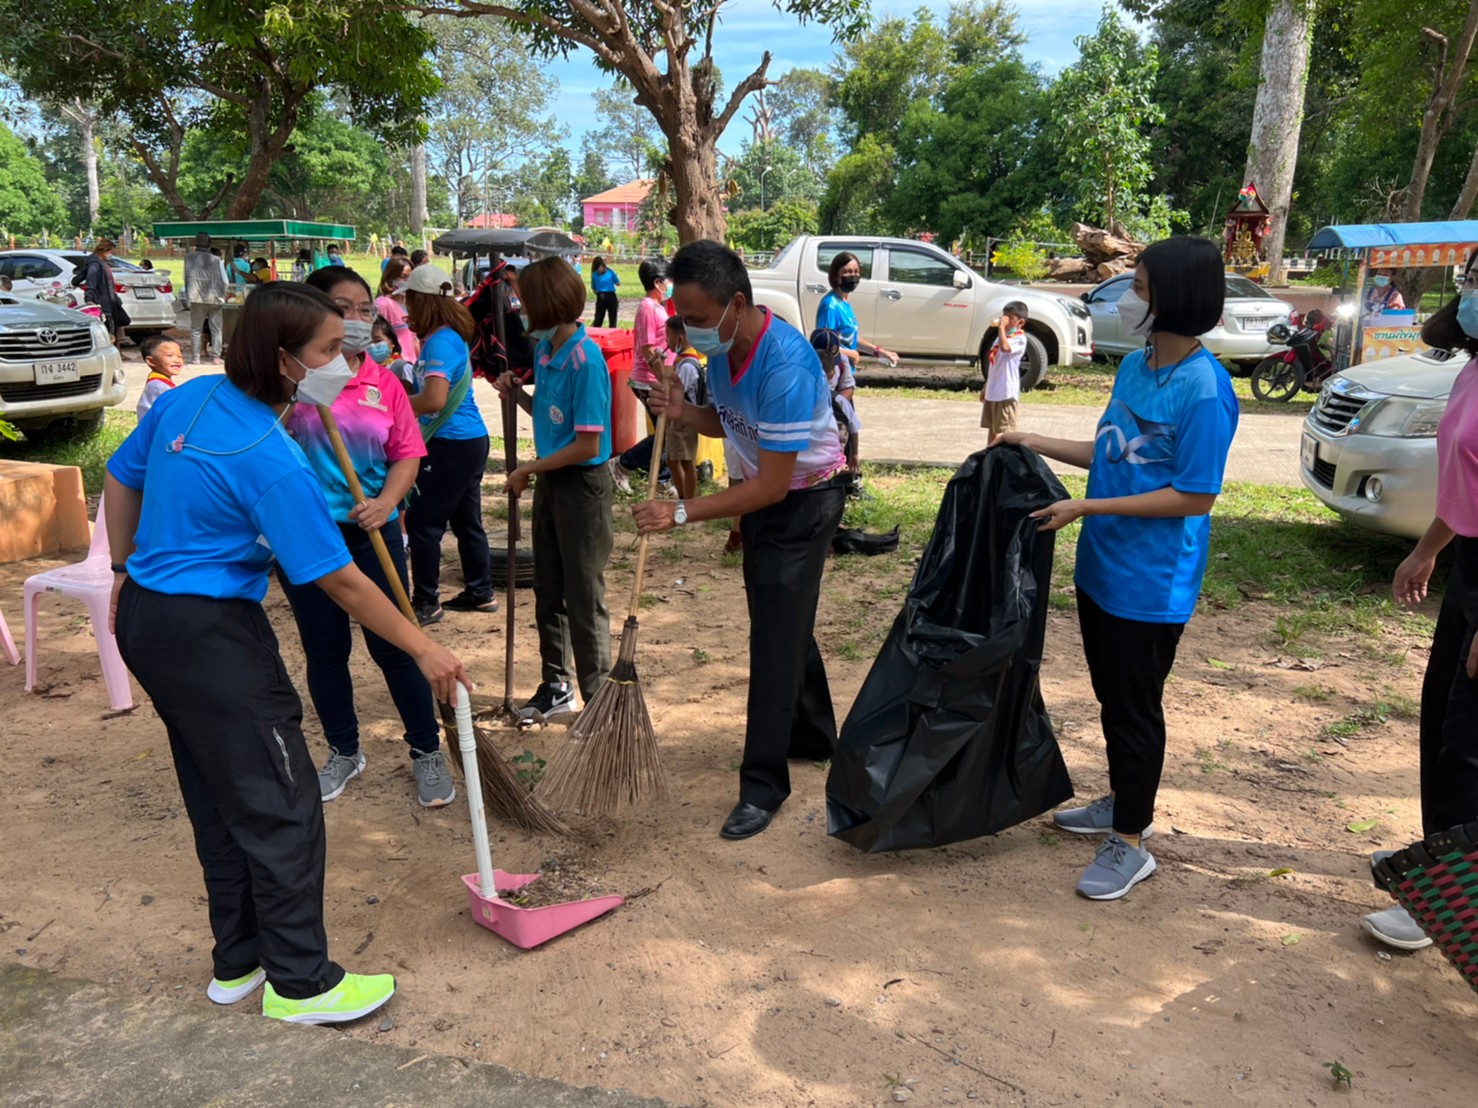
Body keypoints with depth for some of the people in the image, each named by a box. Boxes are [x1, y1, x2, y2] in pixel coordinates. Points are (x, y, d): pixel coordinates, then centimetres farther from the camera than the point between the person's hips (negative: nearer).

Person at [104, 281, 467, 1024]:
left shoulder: (186, 399, 1)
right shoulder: (272, 462, -23)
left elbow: (120, 478, 14)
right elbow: (340, 580, -20)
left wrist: (126, 572, 24)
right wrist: (423, 650, -12)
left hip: (147, 619, 9)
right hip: (211, 634, -9)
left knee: (218, 800, 18)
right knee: (280, 807, 1)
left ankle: (238, 961, 31)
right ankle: (301, 983, 13)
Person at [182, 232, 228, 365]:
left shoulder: (189, 258, 4)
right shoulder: (216, 260, 2)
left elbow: (186, 278, 7)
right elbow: (224, 281, 1)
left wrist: (188, 296, 18)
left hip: (197, 299, 0)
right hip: (215, 299, 0)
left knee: (196, 329, 7)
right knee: (216, 329, 6)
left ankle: (196, 358, 4)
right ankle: (216, 357, 3)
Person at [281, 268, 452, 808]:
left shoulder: (384, 383, 2)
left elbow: (408, 453, 2)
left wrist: (386, 503, -16)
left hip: (371, 533, 0)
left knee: (393, 644, 2)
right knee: (323, 649, 12)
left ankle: (427, 752, 19)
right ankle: (343, 751, 31)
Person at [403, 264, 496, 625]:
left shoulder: (440, 343, -18)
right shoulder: (448, 337, 11)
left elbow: (434, 400, -29)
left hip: (454, 446, -10)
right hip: (470, 441, 10)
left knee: (421, 521, -2)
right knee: (466, 520, 17)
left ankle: (426, 603, 6)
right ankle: (480, 592, 27)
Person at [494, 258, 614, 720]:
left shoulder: (585, 358, -21)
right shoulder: (544, 350, 5)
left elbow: (587, 445, -22)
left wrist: (529, 469, -13)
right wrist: (518, 393, 0)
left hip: (582, 484, -9)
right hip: (549, 480, 9)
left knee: (584, 598, 0)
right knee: (548, 591, 16)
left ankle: (599, 697, 13)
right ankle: (556, 686, 31)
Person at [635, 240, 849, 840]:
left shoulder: (785, 365, -33)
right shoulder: (721, 345, -6)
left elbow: (772, 485, -31)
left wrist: (683, 513, -30)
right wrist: (684, 412, -12)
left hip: (804, 500, -9)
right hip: (762, 493, 9)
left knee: (776, 634, -8)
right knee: (783, 622, 19)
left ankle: (763, 785, 1)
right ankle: (813, 735, 38)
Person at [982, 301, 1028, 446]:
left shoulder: (1019, 338, -11)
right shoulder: (1002, 336, 16)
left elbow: (1005, 347, -34)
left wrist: (1001, 327, -25)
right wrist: (986, 387, 22)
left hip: (1007, 392, -9)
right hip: (992, 391, 9)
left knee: (1005, 430, -4)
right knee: (992, 428, 16)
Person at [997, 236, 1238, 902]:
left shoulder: (1204, 389, -21)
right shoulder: (1134, 366, 5)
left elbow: (1195, 496, -20)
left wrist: (1086, 508, -21)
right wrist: (1039, 444, 7)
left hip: (1152, 583, -8)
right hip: (1100, 567, 8)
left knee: (1135, 707, 5)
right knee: (1112, 696, 21)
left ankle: (1130, 842, 21)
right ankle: (1122, 801, 41)